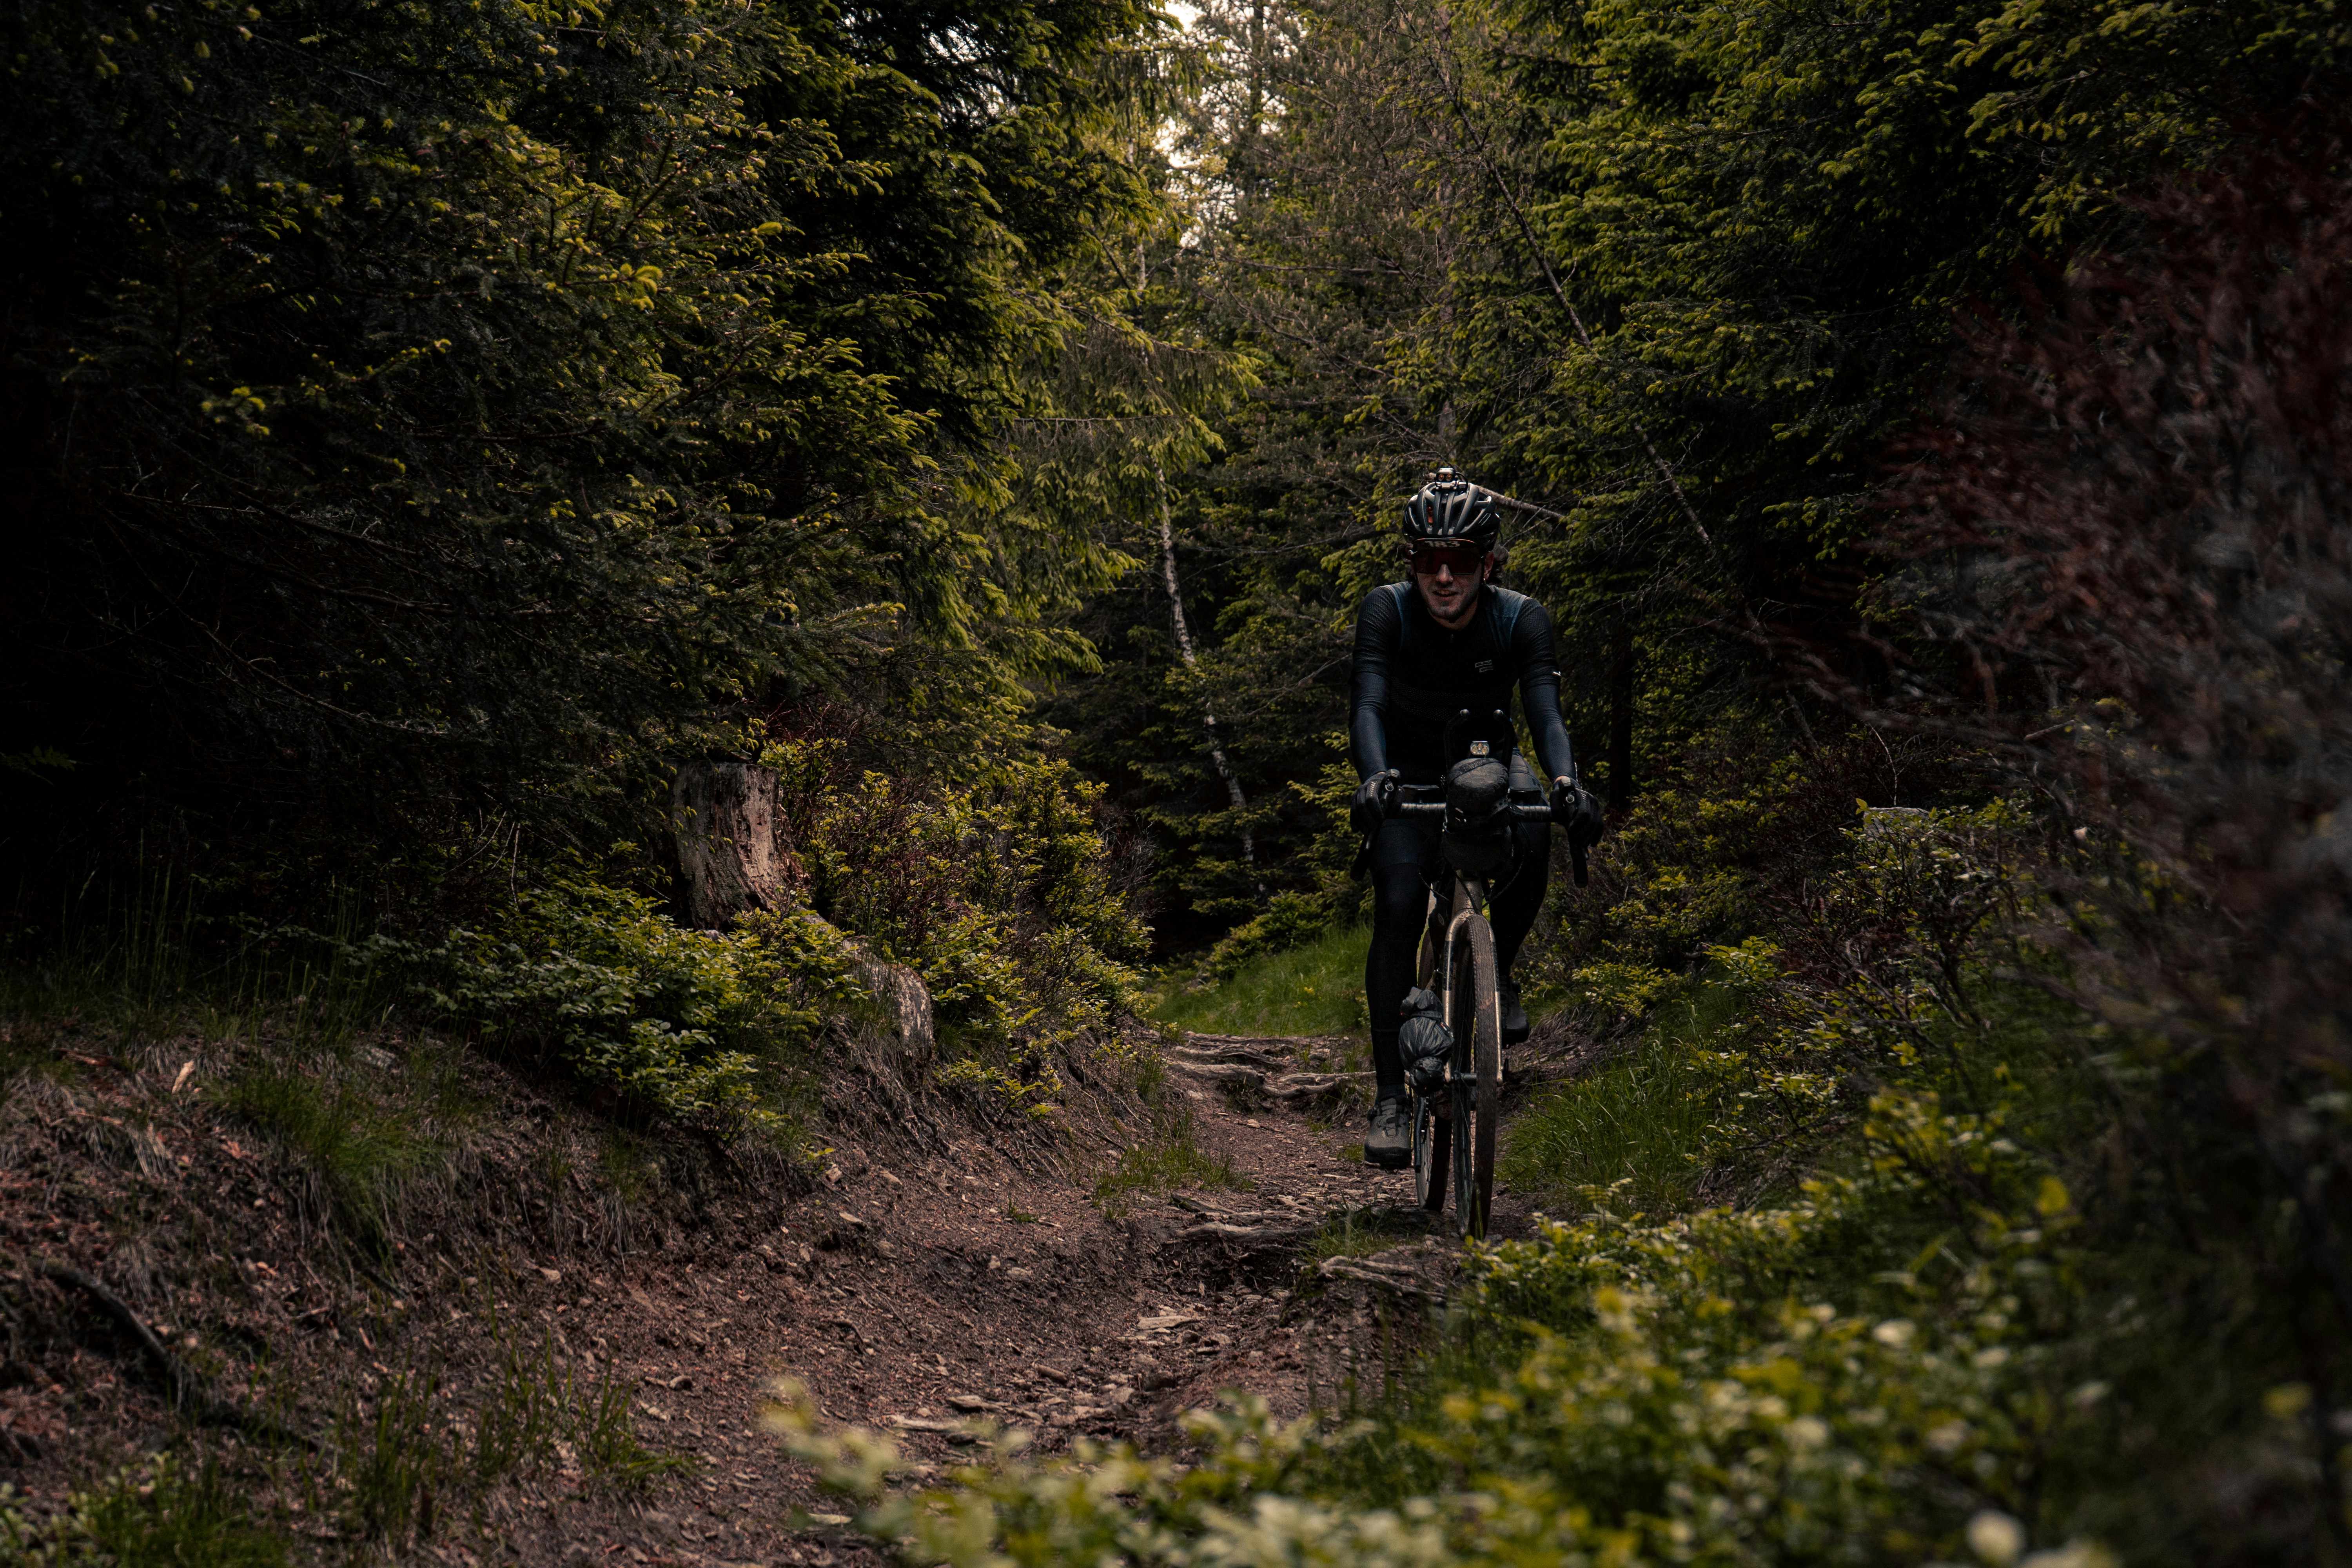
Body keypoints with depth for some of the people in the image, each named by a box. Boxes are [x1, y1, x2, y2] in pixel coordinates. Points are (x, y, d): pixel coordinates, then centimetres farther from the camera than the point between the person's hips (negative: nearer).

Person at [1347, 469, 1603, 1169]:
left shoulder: (1521, 619, -21)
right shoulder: (1386, 611, -22)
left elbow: (1546, 713, -32)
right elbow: (1367, 704, -34)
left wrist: (1566, 781, -53)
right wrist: (1374, 776, -54)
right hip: (1412, 770, 0)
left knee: (1530, 831, -34)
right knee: (1397, 906, -21)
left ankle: (1497, 971, -8)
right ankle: (1391, 1095, -17)